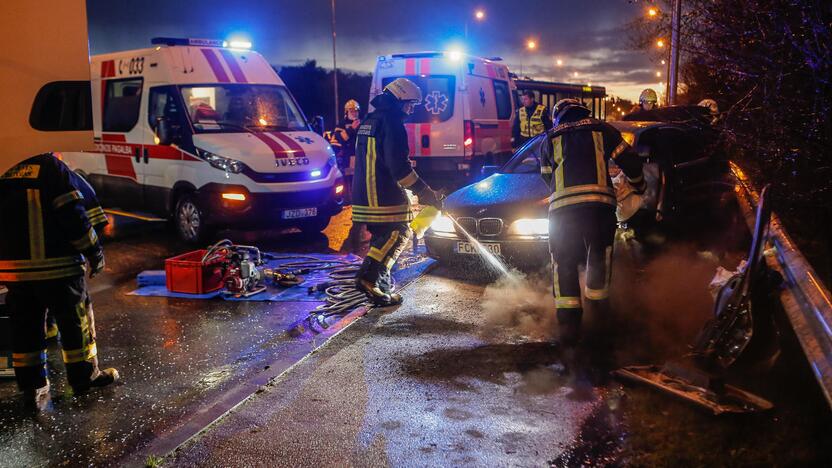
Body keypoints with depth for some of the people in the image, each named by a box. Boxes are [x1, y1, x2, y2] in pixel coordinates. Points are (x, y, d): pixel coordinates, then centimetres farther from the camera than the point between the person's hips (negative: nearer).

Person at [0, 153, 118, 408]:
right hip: (55, 265, -6)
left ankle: (32, 386, 18)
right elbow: (73, 215, -12)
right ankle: (85, 376, 17)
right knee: (75, 320, 8)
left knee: (26, 327, 13)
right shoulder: (53, 168, -2)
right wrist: (94, 252, -5)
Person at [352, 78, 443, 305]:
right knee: (398, 234, -6)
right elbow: (398, 165, -19)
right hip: (384, 195, -10)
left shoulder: (368, 121, 20)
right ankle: (369, 277, -17)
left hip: (363, 193, 10)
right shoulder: (391, 122, -11)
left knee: (382, 235, 18)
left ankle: (382, 282, 22)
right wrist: (424, 192, -15)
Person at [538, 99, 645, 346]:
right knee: (599, 255, 14)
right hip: (599, 203, -1)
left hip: (561, 207, 1)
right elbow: (628, 160, 19)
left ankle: (568, 323, -1)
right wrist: (638, 184, 37)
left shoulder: (549, 139, 23)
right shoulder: (602, 129, 19)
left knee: (563, 264, 6)